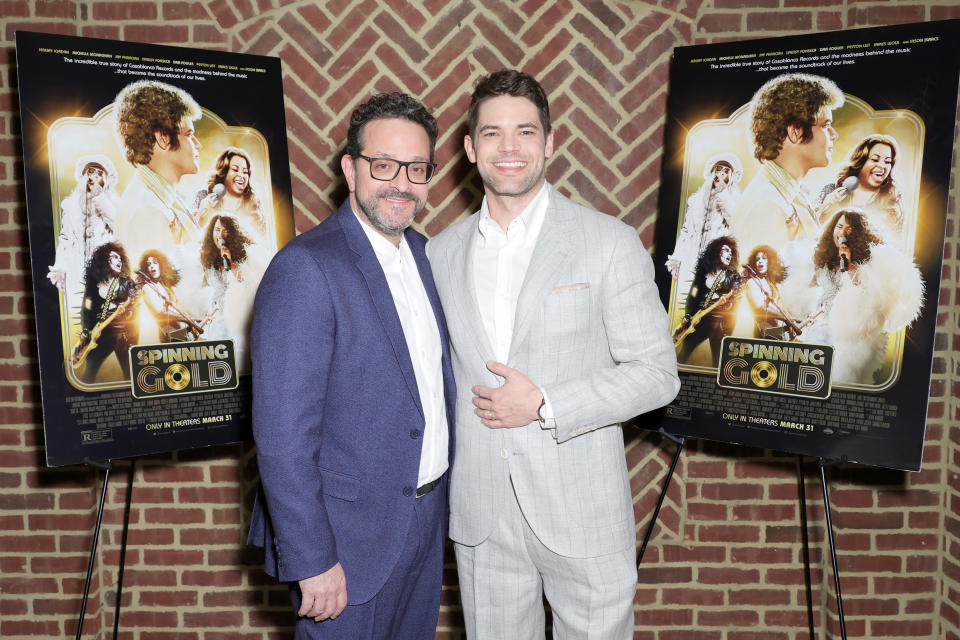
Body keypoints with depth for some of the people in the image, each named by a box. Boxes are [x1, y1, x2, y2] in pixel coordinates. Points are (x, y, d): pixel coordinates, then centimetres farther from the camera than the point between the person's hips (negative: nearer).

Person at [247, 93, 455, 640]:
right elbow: (283, 435, -22)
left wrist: (439, 499, 11)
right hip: (351, 534, -7)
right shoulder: (306, 269, -20)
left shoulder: (424, 253, 5)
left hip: (428, 517, 8)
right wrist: (312, 562, -19)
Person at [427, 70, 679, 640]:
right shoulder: (441, 252, 5)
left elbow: (657, 373, -8)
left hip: (583, 514, -2)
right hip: (480, 514, 3)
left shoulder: (609, 242, -6)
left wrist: (544, 405, -16)